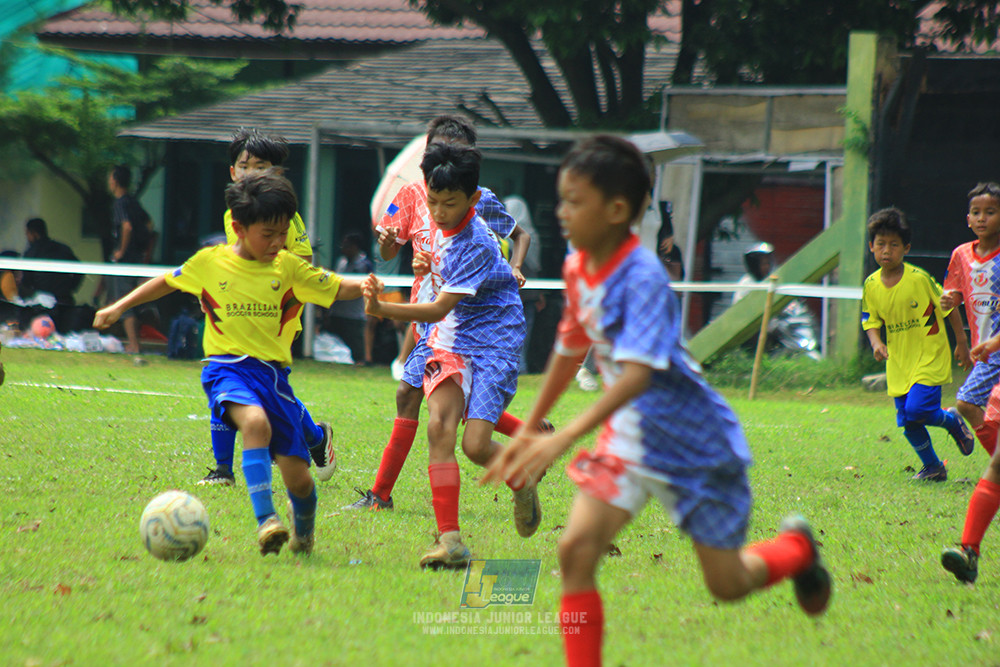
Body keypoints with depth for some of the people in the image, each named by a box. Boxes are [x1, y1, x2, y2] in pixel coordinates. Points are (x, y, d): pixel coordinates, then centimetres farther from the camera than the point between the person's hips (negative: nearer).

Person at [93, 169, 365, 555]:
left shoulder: (289, 268, 5)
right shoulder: (210, 262, 2)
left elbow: (336, 288, 6)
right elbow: (167, 283, 18)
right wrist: (119, 308, 19)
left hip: (274, 372, 2)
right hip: (228, 369, -2)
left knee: (297, 477, -2)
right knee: (256, 422, -37)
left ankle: (303, 534, 31)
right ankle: (265, 521, -38)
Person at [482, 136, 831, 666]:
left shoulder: (643, 277, -27)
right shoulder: (577, 269, -3)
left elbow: (638, 372, -37)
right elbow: (569, 350, 14)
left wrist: (566, 437, -46)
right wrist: (527, 431, 19)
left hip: (694, 443, -6)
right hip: (628, 437, 6)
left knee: (726, 584, 7)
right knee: (576, 549, -15)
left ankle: (796, 547, 40)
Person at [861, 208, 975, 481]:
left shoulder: (919, 279, -15)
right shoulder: (871, 285, -2)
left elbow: (948, 307, -3)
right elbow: (871, 321, 8)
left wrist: (962, 343, 2)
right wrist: (876, 342, -13)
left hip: (930, 357, -5)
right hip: (899, 363, 5)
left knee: (915, 411, -20)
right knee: (907, 423, 4)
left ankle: (952, 420, 12)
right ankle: (932, 467, 25)